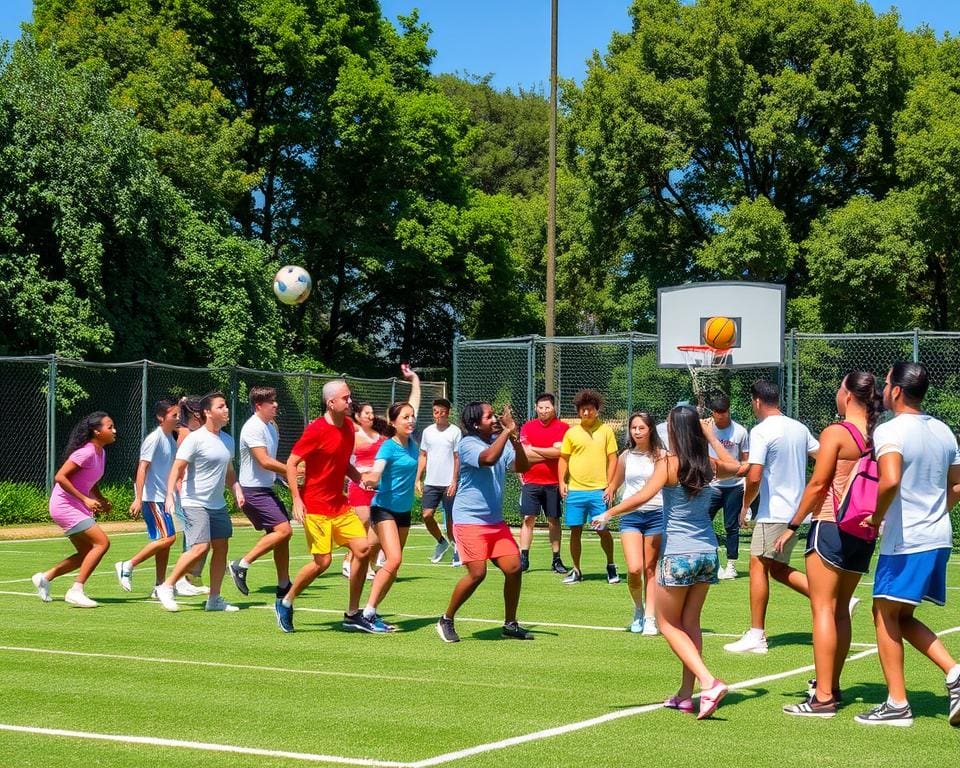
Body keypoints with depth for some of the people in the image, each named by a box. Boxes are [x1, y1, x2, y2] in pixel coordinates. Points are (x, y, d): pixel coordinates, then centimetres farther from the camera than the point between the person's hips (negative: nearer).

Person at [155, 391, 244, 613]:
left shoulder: (228, 440, 11)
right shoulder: (195, 439, -11)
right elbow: (177, 468, -14)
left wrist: (237, 489, 7)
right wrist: (170, 494, -26)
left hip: (218, 505, 8)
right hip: (194, 503, -8)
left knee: (221, 548, 4)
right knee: (200, 548, -17)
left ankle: (214, 599, 13)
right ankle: (166, 588, -2)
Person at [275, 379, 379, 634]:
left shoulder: (349, 426, 8)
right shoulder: (316, 430, -15)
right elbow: (291, 463, -12)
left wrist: (359, 478, 4)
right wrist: (296, 499, -19)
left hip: (340, 505, 7)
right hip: (315, 507, -7)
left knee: (363, 549, -2)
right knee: (323, 561, -9)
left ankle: (353, 615, 8)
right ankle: (285, 603, 15)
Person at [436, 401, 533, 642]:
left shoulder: (500, 441, 8)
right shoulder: (468, 444, -13)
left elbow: (522, 467, -4)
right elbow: (488, 458, -33)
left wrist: (515, 439, -19)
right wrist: (507, 431, -27)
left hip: (495, 520, 7)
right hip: (469, 520, -7)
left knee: (514, 568, -1)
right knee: (477, 573, -15)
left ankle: (510, 625, 14)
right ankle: (446, 620, 5)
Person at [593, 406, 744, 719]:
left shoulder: (668, 464, -12)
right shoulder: (709, 464, 5)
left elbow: (643, 496, -24)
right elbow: (736, 466, 27)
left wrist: (608, 514, -16)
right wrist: (712, 437, 29)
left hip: (678, 555, -6)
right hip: (708, 552, 6)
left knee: (669, 624, 5)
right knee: (690, 623, 15)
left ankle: (709, 682, -12)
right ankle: (686, 694, 15)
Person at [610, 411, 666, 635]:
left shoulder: (661, 456, 0)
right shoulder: (626, 457, 8)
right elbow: (616, 483, 22)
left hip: (655, 514, -1)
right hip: (630, 516, 1)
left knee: (650, 568, 3)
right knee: (634, 569, -12)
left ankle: (650, 618, 8)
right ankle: (638, 608, 13)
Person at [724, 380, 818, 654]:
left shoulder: (761, 431, -14)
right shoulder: (799, 428, 9)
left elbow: (754, 477, -20)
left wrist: (745, 506, -5)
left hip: (773, 513, -8)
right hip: (799, 511, 8)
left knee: (759, 565, -1)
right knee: (776, 567, 16)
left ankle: (756, 635, -1)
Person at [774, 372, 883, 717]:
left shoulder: (836, 433, -11)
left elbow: (818, 484, -11)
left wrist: (792, 526, -4)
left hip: (831, 527, -7)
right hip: (864, 532, 7)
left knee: (823, 609, -5)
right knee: (840, 610, 17)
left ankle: (823, 697, -9)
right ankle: (832, 685, 25)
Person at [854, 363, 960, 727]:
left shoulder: (890, 431, -15)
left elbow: (890, 481, -32)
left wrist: (877, 517, -16)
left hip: (904, 541, -8)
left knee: (885, 614, 5)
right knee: (902, 616, 18)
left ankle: (897, 704, 7)